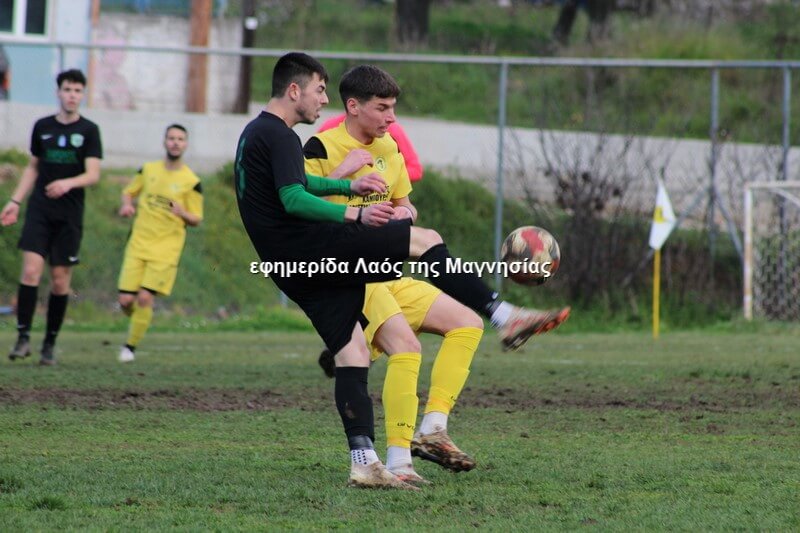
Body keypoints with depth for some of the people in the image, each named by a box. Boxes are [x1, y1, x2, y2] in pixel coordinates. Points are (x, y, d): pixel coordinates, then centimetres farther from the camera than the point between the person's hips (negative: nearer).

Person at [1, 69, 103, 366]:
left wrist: (68, 183, -26)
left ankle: (50, 344, 11)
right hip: (39, 211, 1)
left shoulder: (89, 131, 0)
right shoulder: (42, 127, 9)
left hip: (70, 216, -1)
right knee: (30, 270, -13)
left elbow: (93, 174, -7)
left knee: (60, 280, 1)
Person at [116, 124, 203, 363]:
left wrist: (182, 213, -19)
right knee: (126, 300, -4)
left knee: (145, 298, -13)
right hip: (138, 244, 3)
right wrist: (127, 205, -3)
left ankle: (130, 347, 3)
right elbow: (128, 192, 20)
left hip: (166, 248, -3)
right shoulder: (148, 170, 7)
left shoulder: (191, 182, -2)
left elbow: (197, 220, 3)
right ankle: (138, 322, 30)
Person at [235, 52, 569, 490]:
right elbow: (293, 200, -21)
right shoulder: (279, 135, -10)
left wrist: (349, 187, 31)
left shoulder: (255, 134, 23)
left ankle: (363, 464, -1)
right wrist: (355, 214, -26)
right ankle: (504, 316, -10)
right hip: (312, 249, -10)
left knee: (351, 352, 6)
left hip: (294, 269, 10)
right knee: (424, 240, -8)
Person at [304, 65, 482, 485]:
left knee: (467, 323, 0)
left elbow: (405, 206, 26)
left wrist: (403, 214, 2)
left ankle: (432, 429, -4)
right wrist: (343, 172, -21)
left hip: (388, 277, 9)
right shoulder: (322, 148, -8)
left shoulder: (389, 149, 14)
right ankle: (397, 461, -25)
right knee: (406, 346, -28)